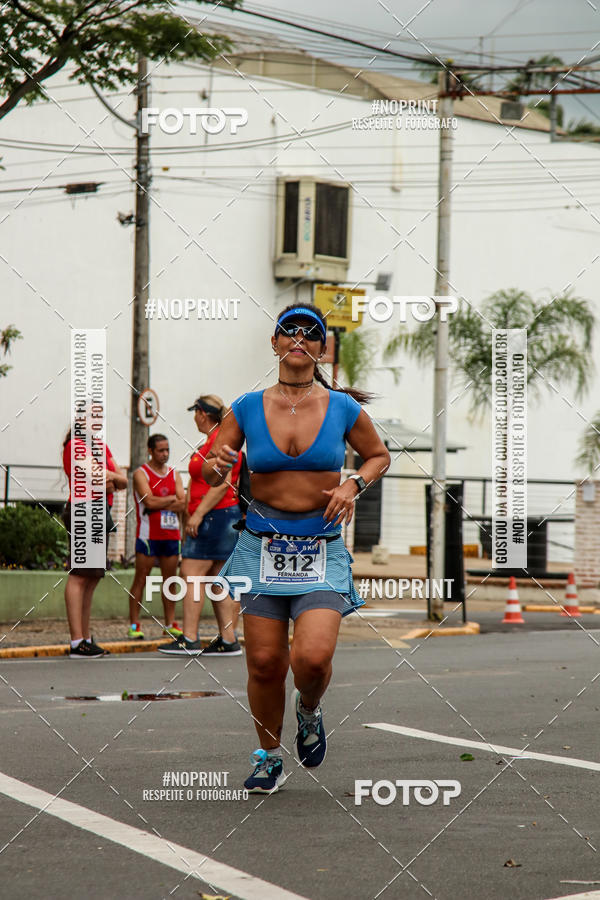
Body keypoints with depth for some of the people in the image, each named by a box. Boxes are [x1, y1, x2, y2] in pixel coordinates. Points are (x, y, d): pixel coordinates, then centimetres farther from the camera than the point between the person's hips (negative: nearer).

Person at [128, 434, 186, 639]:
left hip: (171, 535, 5)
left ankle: (170, 624, 12)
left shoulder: (174, 475, 14)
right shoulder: (141, 474, -1)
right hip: (148, 535, -5)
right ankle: (134, 624, -2)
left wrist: (159, 504, -11)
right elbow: (149, 501, -15)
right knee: (140, 580, -4)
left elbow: (182, 504, 1)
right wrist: (172, 499, -3)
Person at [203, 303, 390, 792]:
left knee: (313, 656, -18)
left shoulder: (344, 409, 0)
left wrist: (353, 485, -2)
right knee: (264, 661, -2)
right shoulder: (248, 408, 1)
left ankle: (309, 711, 18)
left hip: (321, 547, -1)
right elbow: (211, 474, 8)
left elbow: (379, 455, 17)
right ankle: (270, 758, 21)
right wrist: (215, 464, -15)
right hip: (262, 544, 1)